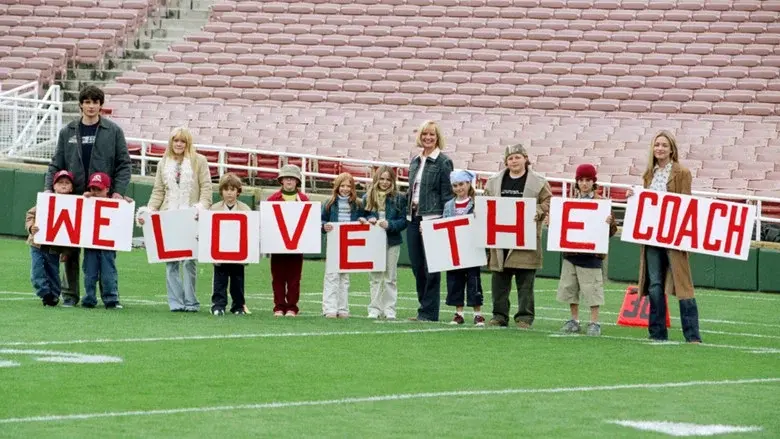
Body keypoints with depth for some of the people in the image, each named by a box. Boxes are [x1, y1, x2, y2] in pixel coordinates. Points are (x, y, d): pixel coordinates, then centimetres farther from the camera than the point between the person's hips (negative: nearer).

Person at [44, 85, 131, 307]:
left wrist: (118, 191, -9)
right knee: (70, 247, 2)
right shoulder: (67, 132, 9)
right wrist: (48, 188, -3)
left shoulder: (113, 131, 3)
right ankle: (70, 294, 9)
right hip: (73, 197, 2)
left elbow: (124, 164, 2)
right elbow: (56, 164, 11)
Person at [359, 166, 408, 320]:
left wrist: (389, 225, -18)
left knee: (390, 277, 3)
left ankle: (389, 309, 6)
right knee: (374, 277, 3)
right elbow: (362, 217, 10)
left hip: (392, 242, -1)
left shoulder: (398, 198, 0)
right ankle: (375, 309, 7)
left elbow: (403, 221, -3)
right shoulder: (368, 197, 6)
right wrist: (368, 220, -12)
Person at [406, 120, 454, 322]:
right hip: (414, 218, 7)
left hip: (432, 219, -7)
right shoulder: (415, 161, 15)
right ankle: (424, 308, 16)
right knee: (416, 266, 8)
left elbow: (447, 194, -8)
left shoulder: (443, 162, -5)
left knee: (430, 268, -5)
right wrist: (408, 211, 13)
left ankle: (429, 312, -1)